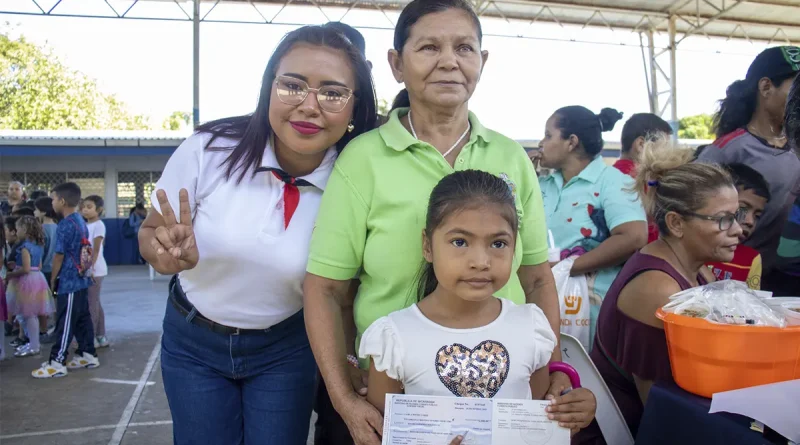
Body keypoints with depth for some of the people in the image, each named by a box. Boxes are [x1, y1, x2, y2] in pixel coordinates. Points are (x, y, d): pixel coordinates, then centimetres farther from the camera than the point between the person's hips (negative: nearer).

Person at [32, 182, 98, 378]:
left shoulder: (64, 225, -17)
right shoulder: (81, 222, 9)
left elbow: (59, 256, -14)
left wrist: (53, 279, -2)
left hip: (69, 282, -9)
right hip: (82, 279, 9)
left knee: (65, 323, -3)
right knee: (82, 319, 14)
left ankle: (57, 363, 3)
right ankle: (88, 354, 21)